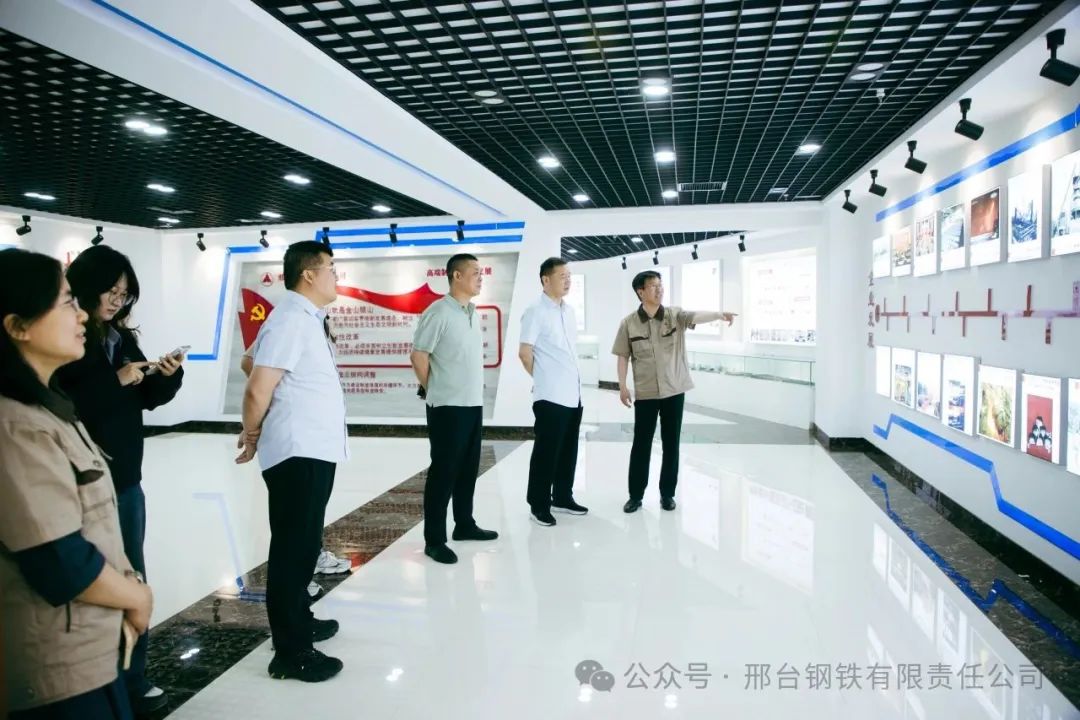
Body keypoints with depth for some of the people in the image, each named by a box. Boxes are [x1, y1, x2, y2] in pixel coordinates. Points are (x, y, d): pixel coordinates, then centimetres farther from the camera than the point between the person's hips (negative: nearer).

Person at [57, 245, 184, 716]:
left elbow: (147, 398, 12)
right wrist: (115, 381, -21)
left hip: (126, 479, 7)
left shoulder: (121, 337, 8)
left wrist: (168, 376, -6)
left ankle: (133, 681, 31)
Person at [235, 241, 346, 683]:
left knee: (304, 545, 20)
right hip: (298, 454, -10)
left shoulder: (307, 319, 14)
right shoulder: (291, 320, -17)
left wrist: (256, 435, 18)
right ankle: (291, 652, 11)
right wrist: (252, 436, -2)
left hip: (315, 451, 10)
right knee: (294, 548, -1)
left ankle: (300, 622, 36)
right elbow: (258, 391, -19)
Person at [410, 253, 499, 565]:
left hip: (473, 403, 8)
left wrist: (472, 391, 16)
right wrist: (434, 390, -1)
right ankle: (434, 539, 8)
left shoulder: (474, 313, 12)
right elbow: (418, 356, -12)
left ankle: (464, 525, 30)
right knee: (443, 471, -1)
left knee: (468, 469, 15)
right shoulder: (438, 312, -13)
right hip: (447, 406, -8)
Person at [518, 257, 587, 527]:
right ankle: (539, 505, 11)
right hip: (550, 396, -7)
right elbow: (524, 353, -11)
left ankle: (562, 498, 28)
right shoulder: (536, 312, -11)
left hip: (573, 394, 8)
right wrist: (543, 379, 0)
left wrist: (572, 383, 15)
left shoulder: (569, 311, 13)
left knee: (568, 451, 15)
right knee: (546, 453, 0)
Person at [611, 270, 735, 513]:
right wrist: (622, 386, -2)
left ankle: (667, 493, 22)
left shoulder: (675, 315, -3)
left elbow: (695, 316, -22)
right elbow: (623, 356, 3)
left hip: (674, 390, 1)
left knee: (671, 444, 8)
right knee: (641, 444, 5)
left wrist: (719, 315, -42)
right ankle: (636, 495, 17)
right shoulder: (629, 323, -3)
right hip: (645, 393, -1)